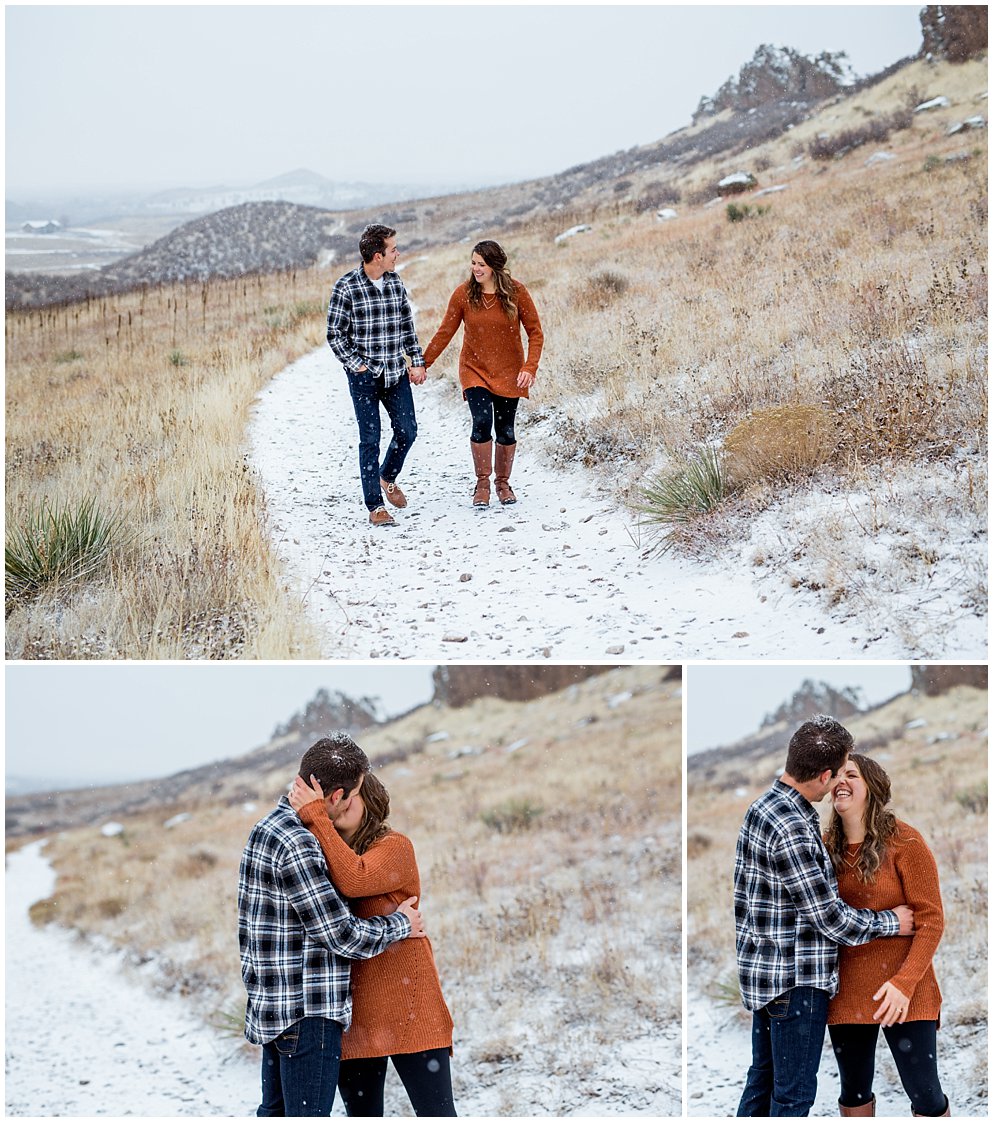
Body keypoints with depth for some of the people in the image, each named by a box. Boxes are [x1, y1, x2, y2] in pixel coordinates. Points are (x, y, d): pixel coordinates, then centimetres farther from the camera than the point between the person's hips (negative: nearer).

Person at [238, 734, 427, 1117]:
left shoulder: (268, 828, 11)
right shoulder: (296, 845, -21)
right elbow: (340, 934, -18)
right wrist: (399, 924, -2)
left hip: (273, 1006, 10)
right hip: (307, 1012, -10)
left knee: (276, 1111, 16)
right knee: (308, 1114, -5)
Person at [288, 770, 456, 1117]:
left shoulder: (394, 847, -6)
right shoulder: (322, 857, 11)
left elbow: (354, 880, -27)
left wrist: (315, 816, -23)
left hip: (406, 1009, -6)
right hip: (351, 1013, 6)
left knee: (435, 1112, -5)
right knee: (361, 1113, 13)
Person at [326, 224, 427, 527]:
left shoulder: (396, 283, 6)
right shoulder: (346, 287, -10)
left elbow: (407, 327, 14)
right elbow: (335, 335, -6)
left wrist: (418, 362, 8)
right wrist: (356, 365, -11)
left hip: (396, 373, 5)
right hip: (364, 376, -5)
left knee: (407, 431, 7)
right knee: (370, 438, -2)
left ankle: (387, 478, 34)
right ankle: (375, 506, 4)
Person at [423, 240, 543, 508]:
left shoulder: (516, 292, -9)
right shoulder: (464, 294, -7)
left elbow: (535, 332, -3)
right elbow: (445, 332, 1)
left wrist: (530, 367, -15)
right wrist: (424, 363, -1)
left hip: (508, 373, 0)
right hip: (474, 370, 0)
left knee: (505, 431, 4)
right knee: (482, 421, -19)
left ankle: (502, 482, 28)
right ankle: (482, 483, -1)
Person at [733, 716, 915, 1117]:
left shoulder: (764, 807, 6)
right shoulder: (791, 831, -25)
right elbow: (829, 916, -19)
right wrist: (892, 922, -5)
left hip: (765, 972, 10)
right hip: (795, 980, -10)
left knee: (762, 1079, 18)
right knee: (794, 1093, 1)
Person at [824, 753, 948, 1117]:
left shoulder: (904, 841, -9)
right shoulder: (826, 846, 4)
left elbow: (931, 920, -10)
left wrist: (905, 982, -20)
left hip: (901, 992, -4)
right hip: (846, 990, 4)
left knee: (925, 1095, -4)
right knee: (853, 1093, 13)